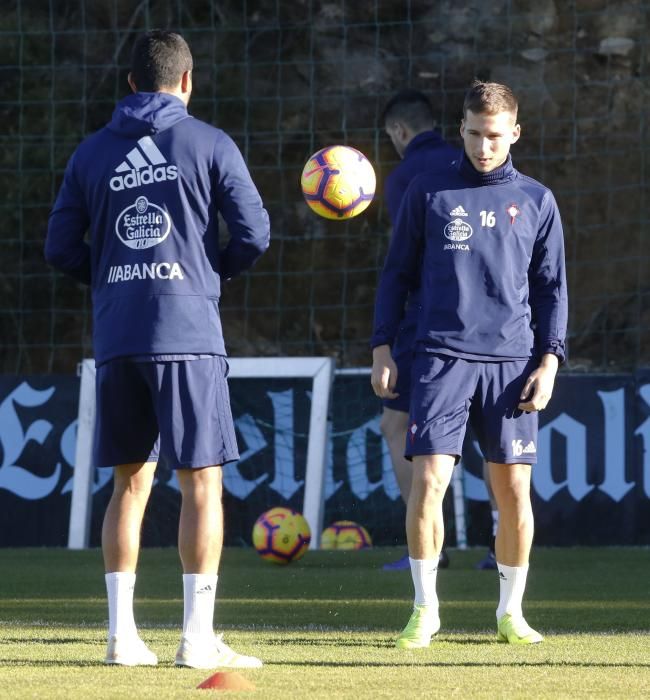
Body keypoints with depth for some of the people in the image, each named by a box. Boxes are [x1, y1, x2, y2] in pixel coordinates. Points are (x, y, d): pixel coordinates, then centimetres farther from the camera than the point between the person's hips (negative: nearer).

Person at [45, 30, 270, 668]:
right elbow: (253, 233, -4)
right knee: (201, 482, 0)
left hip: (115, 338, 4)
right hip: (188, 333, -4)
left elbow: (60, 247, 8)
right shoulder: (208, 144, -1)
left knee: (130, 483, 11)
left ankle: (121, 634, 7)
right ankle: (198, 637, -4)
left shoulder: (93, 152, 9)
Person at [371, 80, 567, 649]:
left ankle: (511, 612, 15)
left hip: (512, 363, 1)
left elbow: (552, 287, 12)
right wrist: (382, 348, 5)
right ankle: (425, 609, 1)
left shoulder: (536, 201, 10)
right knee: (428, 480, -11)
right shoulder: (429, 192, 8)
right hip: (442, 358, -1)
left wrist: (549, 359, 1)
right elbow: (398, 273, 12)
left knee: (514, 491, 1)